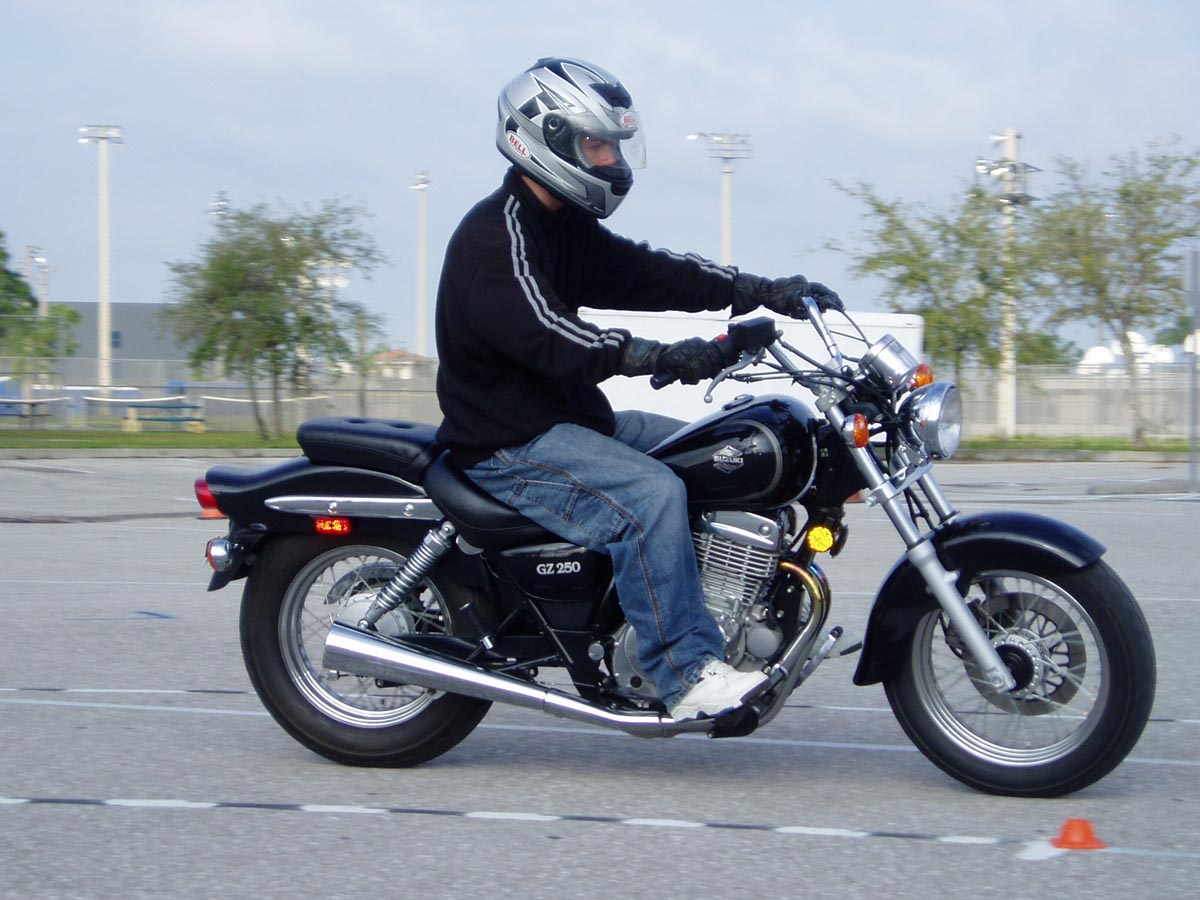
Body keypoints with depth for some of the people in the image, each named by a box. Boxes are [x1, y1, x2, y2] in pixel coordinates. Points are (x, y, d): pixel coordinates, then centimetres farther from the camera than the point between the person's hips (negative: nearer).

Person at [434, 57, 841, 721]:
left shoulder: (566, 228, 14)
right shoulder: (495, 233, -17)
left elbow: (647, 273, 8)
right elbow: (538, 329, -31)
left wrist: (761, 291, -4)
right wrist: (655, 356, -41)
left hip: (568, 418, 11)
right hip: (508, 442, -11)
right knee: (651, 494, -29)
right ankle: (687, 677, -28)